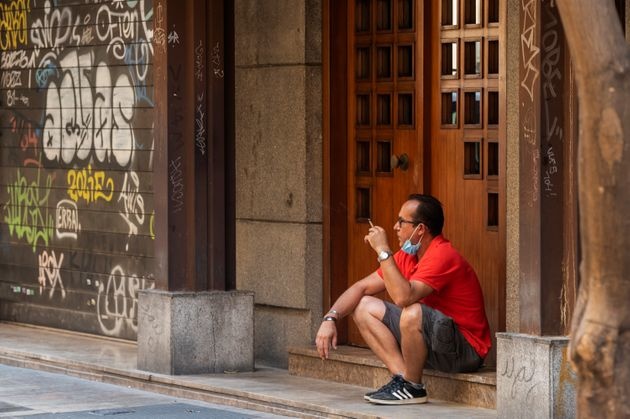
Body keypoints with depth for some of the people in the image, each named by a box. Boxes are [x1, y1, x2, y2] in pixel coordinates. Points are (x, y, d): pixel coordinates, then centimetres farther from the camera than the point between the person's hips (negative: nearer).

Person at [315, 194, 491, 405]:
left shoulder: (442, 255, -22)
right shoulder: (408, 256, 6)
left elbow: (403, 297, -35)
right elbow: (362, 287, 7)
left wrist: (383, 251, -26)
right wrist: (330, 318, -8)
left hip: (466, 350, -9)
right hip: (433, 341, 9)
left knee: (413, 313, -37)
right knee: (364, 307, 4)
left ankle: (412, 388, -15)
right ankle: (402, 377, -8)